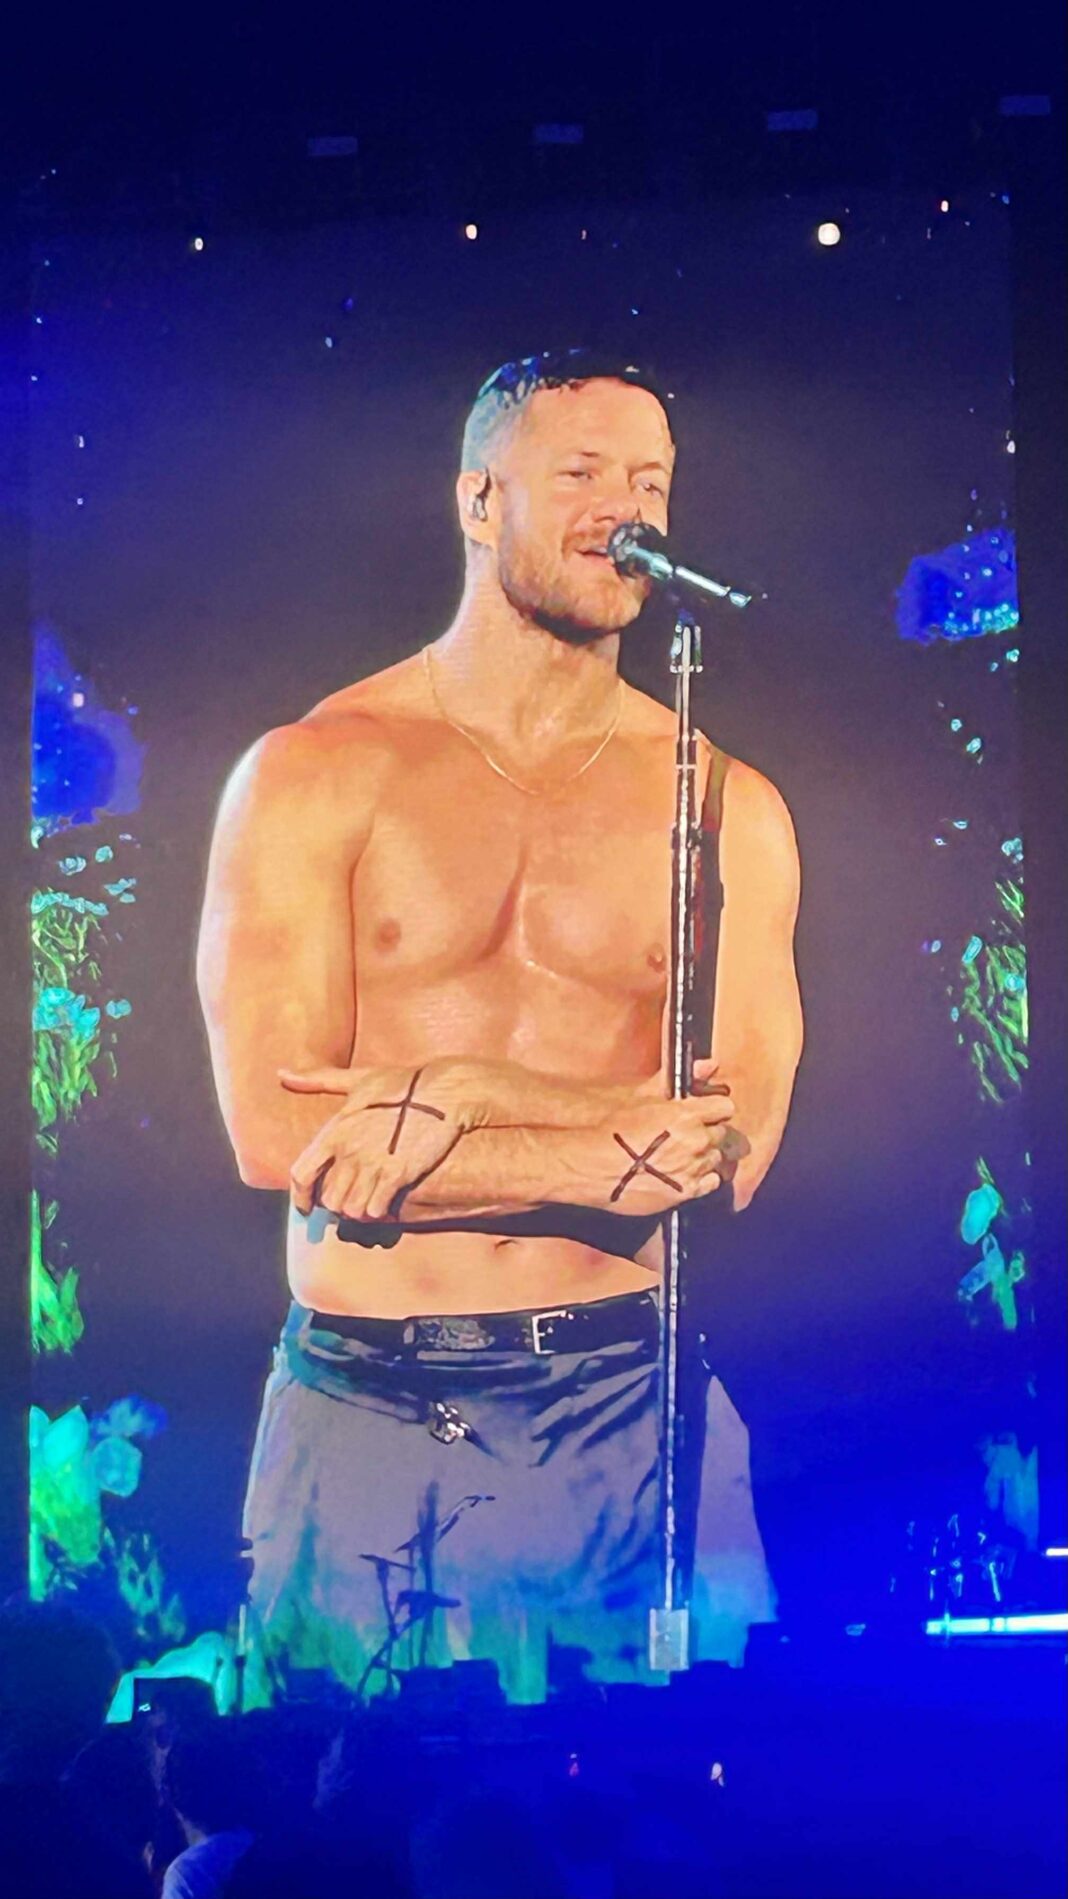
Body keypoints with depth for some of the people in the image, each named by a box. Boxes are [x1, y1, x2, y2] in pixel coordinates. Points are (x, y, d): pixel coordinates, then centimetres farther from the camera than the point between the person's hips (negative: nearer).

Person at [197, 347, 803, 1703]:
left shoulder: (725, 804, 3)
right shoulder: (315, 774, -2)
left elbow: (736, 1149, -6)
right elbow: (276, 1131, -11)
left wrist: (451, 1096, -16)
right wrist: (611, 1153, -14)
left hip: (630, 1405, 2)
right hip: (364, 1418, -1)